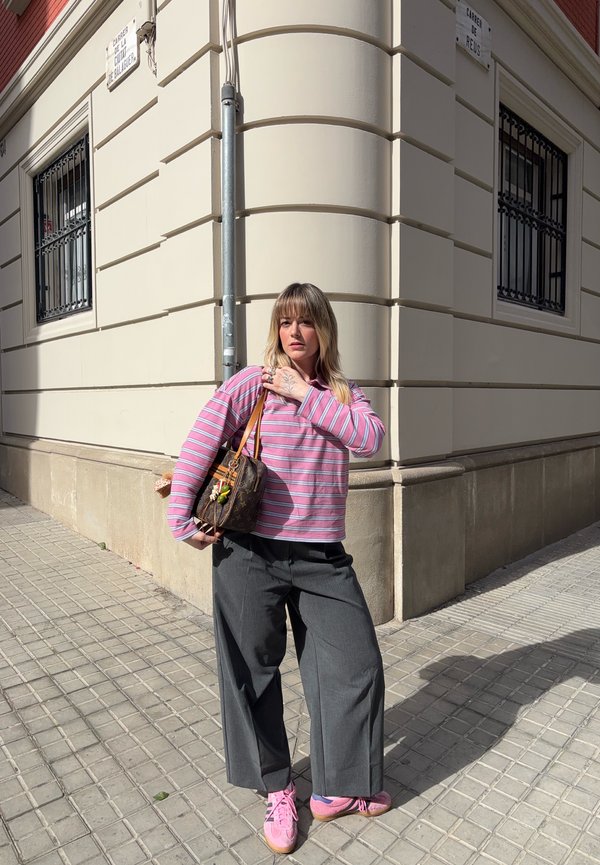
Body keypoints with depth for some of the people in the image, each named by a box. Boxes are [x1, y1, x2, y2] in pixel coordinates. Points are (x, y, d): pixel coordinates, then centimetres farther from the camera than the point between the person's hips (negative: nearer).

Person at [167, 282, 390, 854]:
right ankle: (276, 789, 36)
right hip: (251, 551, -3)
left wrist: (304, 395, -14)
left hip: (323, 556, 4)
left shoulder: (342, 393, 9)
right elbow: (201, 441, -9)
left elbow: (370, 439, -10)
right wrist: (181, 518, -12)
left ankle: (335, 789, 30)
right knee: (254, 669, 11)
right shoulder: (253, 381, -3)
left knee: (357, 665, 6)